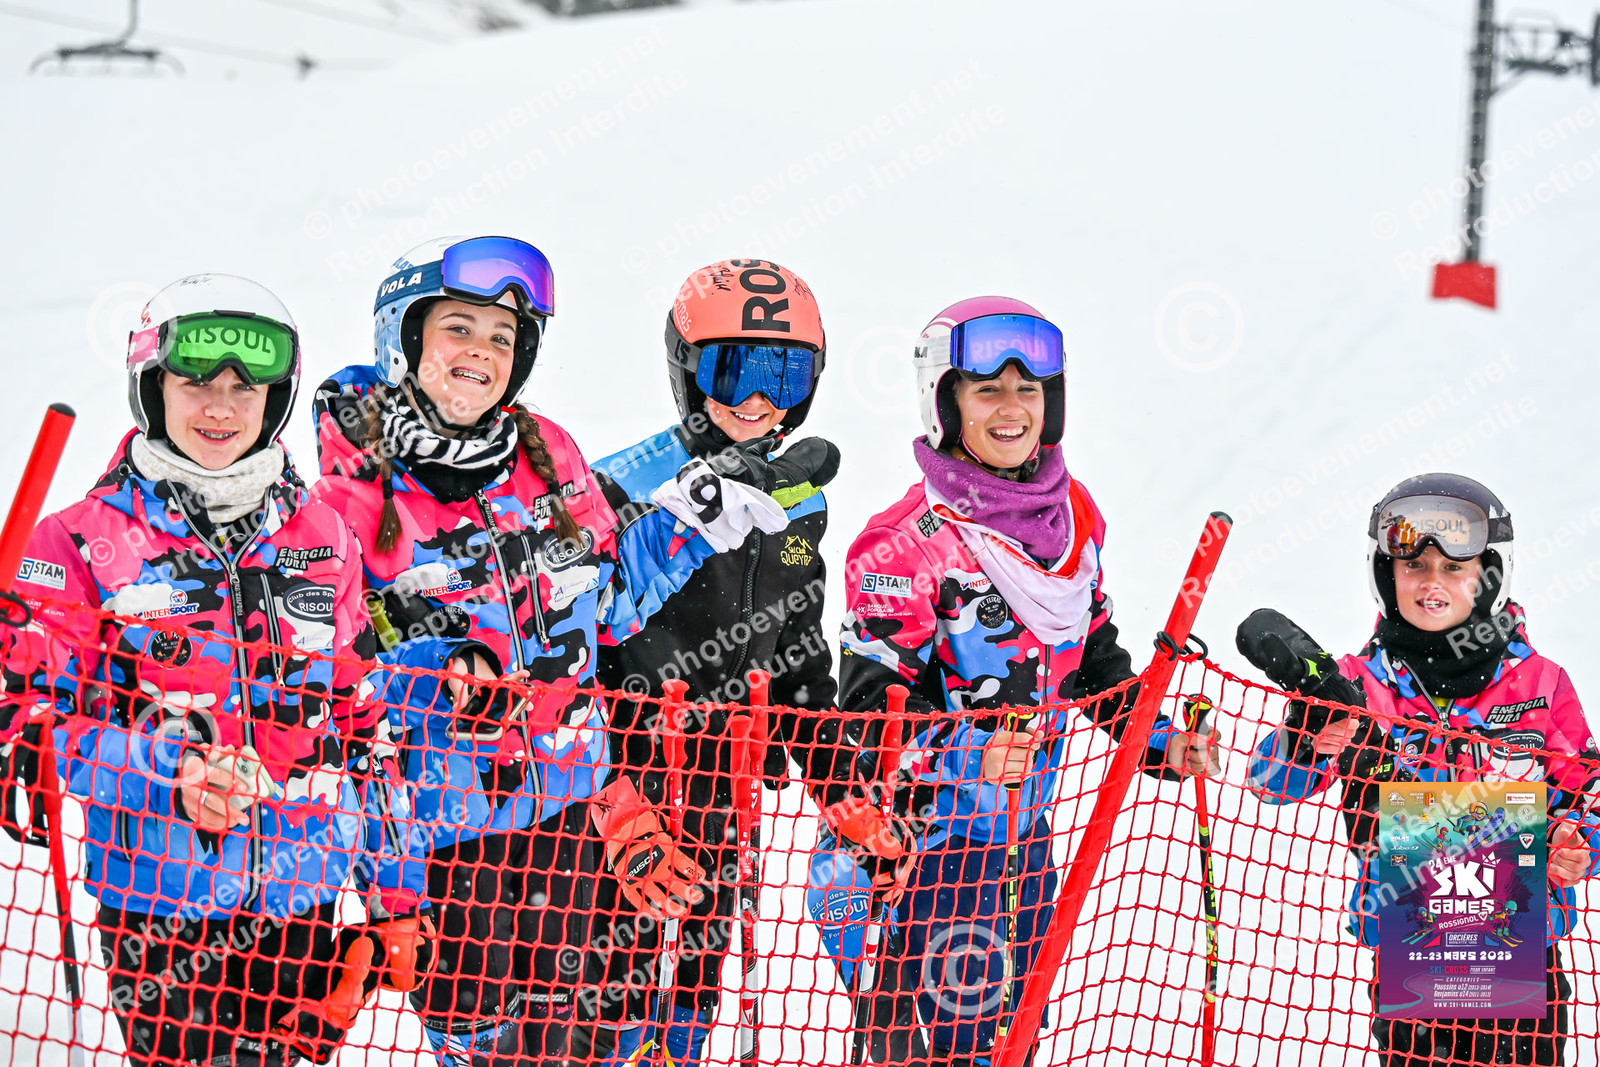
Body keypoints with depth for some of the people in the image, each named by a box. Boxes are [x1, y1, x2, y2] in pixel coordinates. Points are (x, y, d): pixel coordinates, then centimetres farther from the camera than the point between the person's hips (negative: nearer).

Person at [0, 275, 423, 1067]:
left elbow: (367, 723, 13)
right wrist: (169, 775, -20)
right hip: (156, 909, -3)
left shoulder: (323, 539, 8)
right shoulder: (83, 543, -2)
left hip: (306, 906, 3)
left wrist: (396, 898, 9)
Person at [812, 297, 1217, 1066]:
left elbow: (1093, 654, 18)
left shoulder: (1073, 516, 5)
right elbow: (871, 699, -20)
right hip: (920, 836, -7)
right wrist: (961, 749, -35)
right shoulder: (909, 544, -18)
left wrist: (1157, 739, 9)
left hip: (1024, 824, 7)